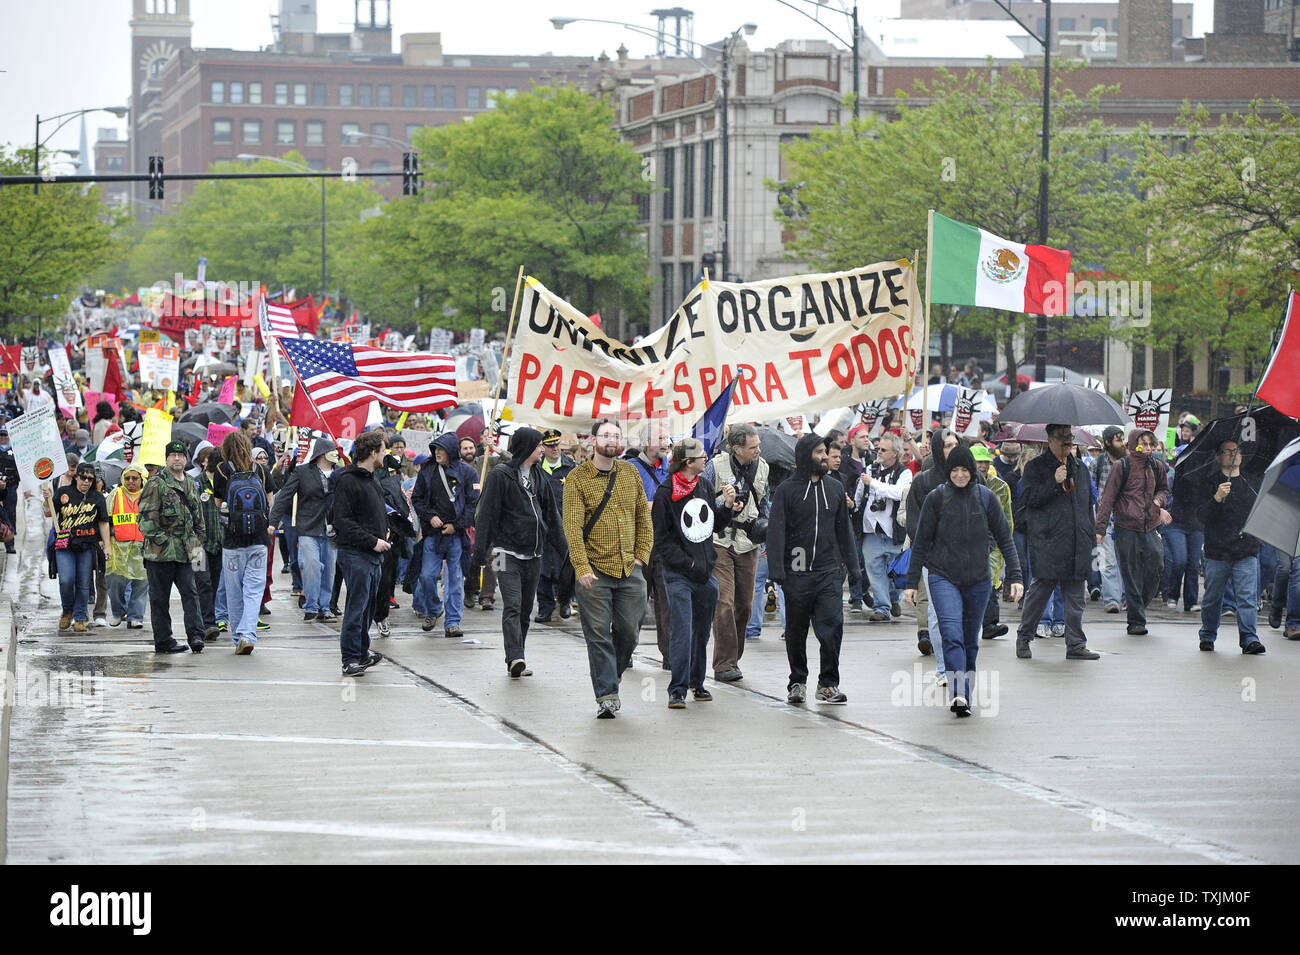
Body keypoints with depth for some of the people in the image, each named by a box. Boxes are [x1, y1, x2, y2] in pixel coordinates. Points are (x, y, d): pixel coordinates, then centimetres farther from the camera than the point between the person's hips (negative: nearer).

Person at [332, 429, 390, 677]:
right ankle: (351, 660, -5)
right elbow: (343, 522, -17)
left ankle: (362, 653, 24)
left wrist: (384, 529, 12)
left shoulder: (372, 479, 17)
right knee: (357, 606, -8)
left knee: (368, 605, 14)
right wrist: (372, 541, -18)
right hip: (355, 554, -9)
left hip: (374, 554, 9)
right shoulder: (348, 481, -13)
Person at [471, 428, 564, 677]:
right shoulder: (500, 475, -6)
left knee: (526, 608, 8)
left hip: (533, 554, 7)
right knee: (512, 607, -16)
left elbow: (551, 513, 22)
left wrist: (561, 545, 19)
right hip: (508, 551, -7)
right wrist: (480, 551, -13)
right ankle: (515, 658, -26)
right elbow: (487, 514, -8)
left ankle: (517, 660, 13)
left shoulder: (539, 476, 15)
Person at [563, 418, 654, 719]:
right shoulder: (578, 478, -3)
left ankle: (610, 680, 25)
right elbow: (573, 526, -10)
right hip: (595, 570, -4)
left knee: (628, 631, 5)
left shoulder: (630, 473, 10)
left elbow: (644, 517, 17)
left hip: (630, 570, 4)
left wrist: (641, 556, 6)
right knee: (599, 635, -5)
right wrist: (582, 567, -19)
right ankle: (606, 695, -3)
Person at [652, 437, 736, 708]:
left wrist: (727, 505, 0)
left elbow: (715, 525, 17)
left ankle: (696, 682, 26)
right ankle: (677, 689, -7)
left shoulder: (705, 487, 9)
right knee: (682, 631, -11)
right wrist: (688, 563, -13)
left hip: (705, 572, 6)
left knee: (702, 631, 13)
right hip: (678, 574, -6)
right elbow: (661, 538, -9)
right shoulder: (666, 493, -10)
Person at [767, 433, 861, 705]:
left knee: (833, 626, -9)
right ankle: (797, 681, 22)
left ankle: (828, 684, -1)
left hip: (829, 572, 2)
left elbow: (844, 530, 18)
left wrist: (852, 566, 16)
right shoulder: (787, 489, -2)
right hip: (797, 572, -2)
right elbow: (776, 531, -6)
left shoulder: (835, 488, 11)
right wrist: (776, 569, -15)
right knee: (796, 631, 7)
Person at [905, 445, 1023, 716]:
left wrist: (1014, 576, 0)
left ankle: (966, 695, 22)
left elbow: (1005, 539, 7)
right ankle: (959, 695, -31)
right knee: (951, 635, -20)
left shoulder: (986, 498, 3)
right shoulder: (936, 498, 0)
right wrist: (912, 582, 3)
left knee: (970, 641, 9)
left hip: (979, 580, 2)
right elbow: (921, 543, 5)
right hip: (944, 578, -2)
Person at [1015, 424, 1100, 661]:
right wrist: (1054, 482, -21)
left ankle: (1076, 645, 8)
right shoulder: (1035, 467, 1)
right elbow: (1029, 497, -11)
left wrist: (1091, 538, 19)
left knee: (1075, 596, 5)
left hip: (1077, 544, 5)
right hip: (1048, 543, -5)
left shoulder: (1080, 468, 18)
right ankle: (1023, 637, 12)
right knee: (1040, 590, -3)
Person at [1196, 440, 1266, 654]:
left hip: (1247, 552, 2)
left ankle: (1249, 638, -8)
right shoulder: (1211, 483, 1)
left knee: (1248, 596, -7)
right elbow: (1202, 516, -9)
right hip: (1218, 552, -2)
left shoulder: (1251, 484, 14)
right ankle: (1207, 636, 22)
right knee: (1213, 597, 6)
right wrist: (1217, 498, -24)